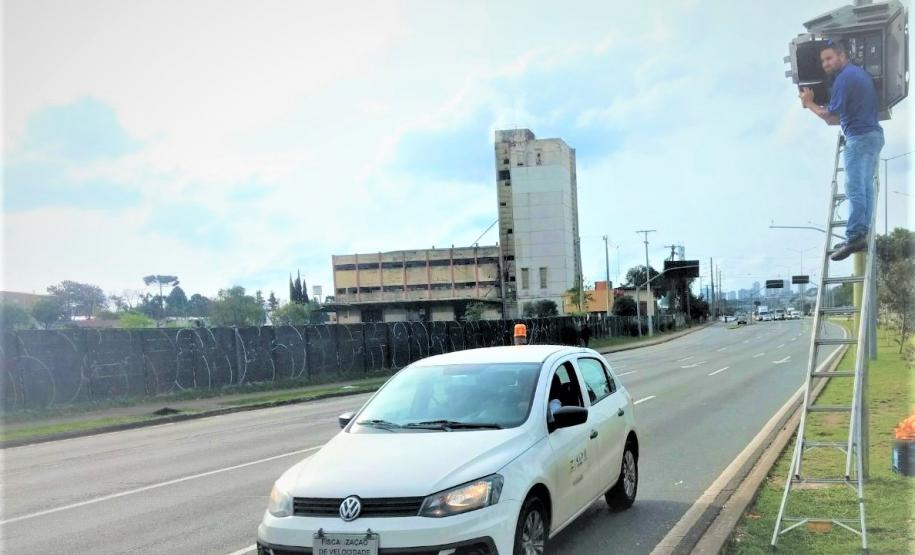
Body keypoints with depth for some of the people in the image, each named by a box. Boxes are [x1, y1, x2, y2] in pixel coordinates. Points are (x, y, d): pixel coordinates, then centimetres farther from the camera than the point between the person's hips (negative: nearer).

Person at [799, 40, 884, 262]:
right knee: (866, 187, 9)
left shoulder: (844, 78, -12)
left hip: (859, 137, -10)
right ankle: (862, 235, 10)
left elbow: (831, 118, -12)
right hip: (874, 134, 10)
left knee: (854, 189, -12)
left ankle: (854, 237, -17)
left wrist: (809, 103, -1)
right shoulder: (860, 73, 18)